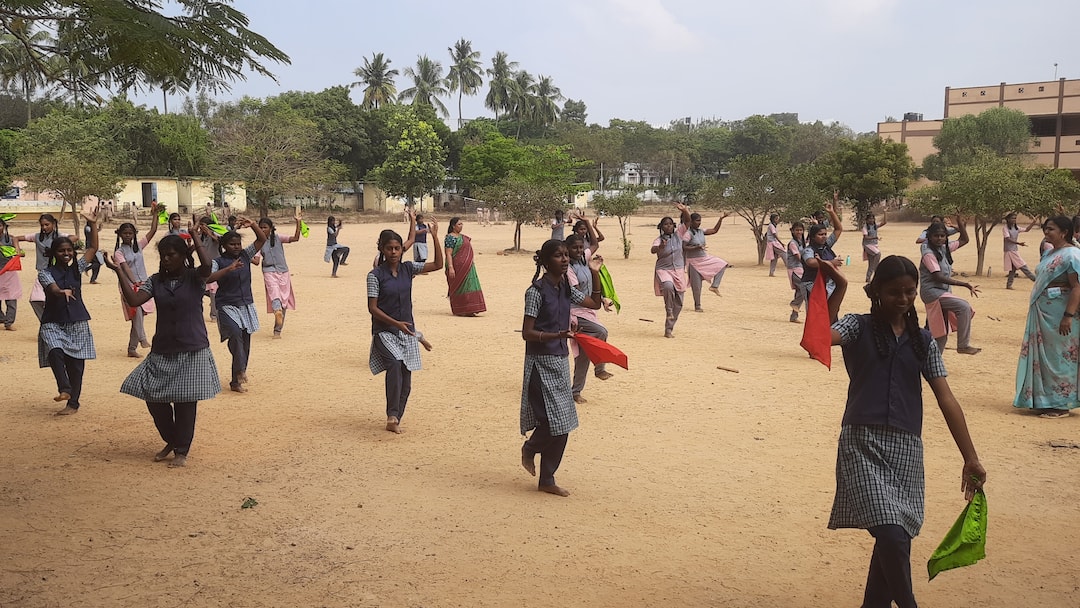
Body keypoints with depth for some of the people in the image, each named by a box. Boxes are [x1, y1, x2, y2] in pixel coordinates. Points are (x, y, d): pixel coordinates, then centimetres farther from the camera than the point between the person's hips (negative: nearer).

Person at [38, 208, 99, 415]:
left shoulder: (76, 268, 7)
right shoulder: (46, 273, -3)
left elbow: (93, 248, 8)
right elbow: (53, 289, -23)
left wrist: (93, 225, 2)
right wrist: (63, 292, -45)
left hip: (77, 323, 3)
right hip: (53, 323, -2)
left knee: (76, 363, 3)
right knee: (55, 352, -30)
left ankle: (73, 403, 11)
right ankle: (64, 389, -25)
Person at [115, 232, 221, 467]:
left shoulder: (195, 278, -4)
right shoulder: (156, 281, 6)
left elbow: (207, 264, -27)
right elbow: (133, 300, -7)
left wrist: (197, 237, -15)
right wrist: (119, 271, -11)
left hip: (192, 351, -4)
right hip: (162, 351, 4)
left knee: (185, 401, 0)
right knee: (154, 398, 2)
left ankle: (182, 451, 17)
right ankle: (171, 441, 27)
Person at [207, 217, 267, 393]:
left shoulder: (245, 255, 7)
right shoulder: (218, 262, -5)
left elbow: (262, 239, 4)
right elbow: (208, 278, -23)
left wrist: (252, 224, -11)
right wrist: (229, 269, -31)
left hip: (247, 306, 5)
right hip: (227, 307, -5)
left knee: (245, 344, 7)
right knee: (236, 334, -31)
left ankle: (236, 382, 18)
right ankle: (240, 371, -26)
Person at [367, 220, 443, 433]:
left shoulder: (408, 269, 4)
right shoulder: (375, 275, -8)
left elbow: (438, 264, 2)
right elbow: (372, 307, -10)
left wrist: (435, 238, -8)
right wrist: (396, 323, -20)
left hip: (407, 331, 5)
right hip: (384, 332, -5)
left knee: (406, 380, 6)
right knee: (394, 366, -29)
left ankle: (394, 420, 21)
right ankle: (392, 415, -22)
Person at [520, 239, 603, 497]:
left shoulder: (566, 289, 8)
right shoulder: (536, 291, -13)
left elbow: (595, 303, 21)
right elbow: (527, 333, -15)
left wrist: (595, 273, 11)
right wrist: (557, 335, -30)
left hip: (560, 361, 8)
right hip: (541, 362, -7)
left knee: (561, 425, 9)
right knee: (551, 420, -10)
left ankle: (547, 480, 19)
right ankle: (530, 448, 22)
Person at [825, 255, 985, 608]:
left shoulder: (923, 341, 12)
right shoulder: (858, 328, 3)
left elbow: (946, 400, 9)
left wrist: (970, 458, 5)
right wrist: (836, 289, -26)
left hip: (905, 447, 4)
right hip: (862, 442, -4)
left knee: (896, 536, 7)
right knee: (890, 533, -16)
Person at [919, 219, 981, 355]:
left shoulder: (945, 248, 9)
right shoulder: (929, 254, -15)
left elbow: (964, 240, 18)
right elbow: (938, 277, -23)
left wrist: (959, 221, 6)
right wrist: (965, 284, -25)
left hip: (943, 291, 9)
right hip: (932, 291, -9)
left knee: (942, 333, 11)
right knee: (964, 307, -25)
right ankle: (963, 345, -18)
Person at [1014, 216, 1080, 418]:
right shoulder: (1050, 254, 16)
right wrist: (1036, 310, 19)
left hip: (1058, 313, -9)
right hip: (1042, 311, 9)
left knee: (1059, 357, -2)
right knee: (1043, 356, 13)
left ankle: (1061, 404, 6)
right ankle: (1044, 400, 22)